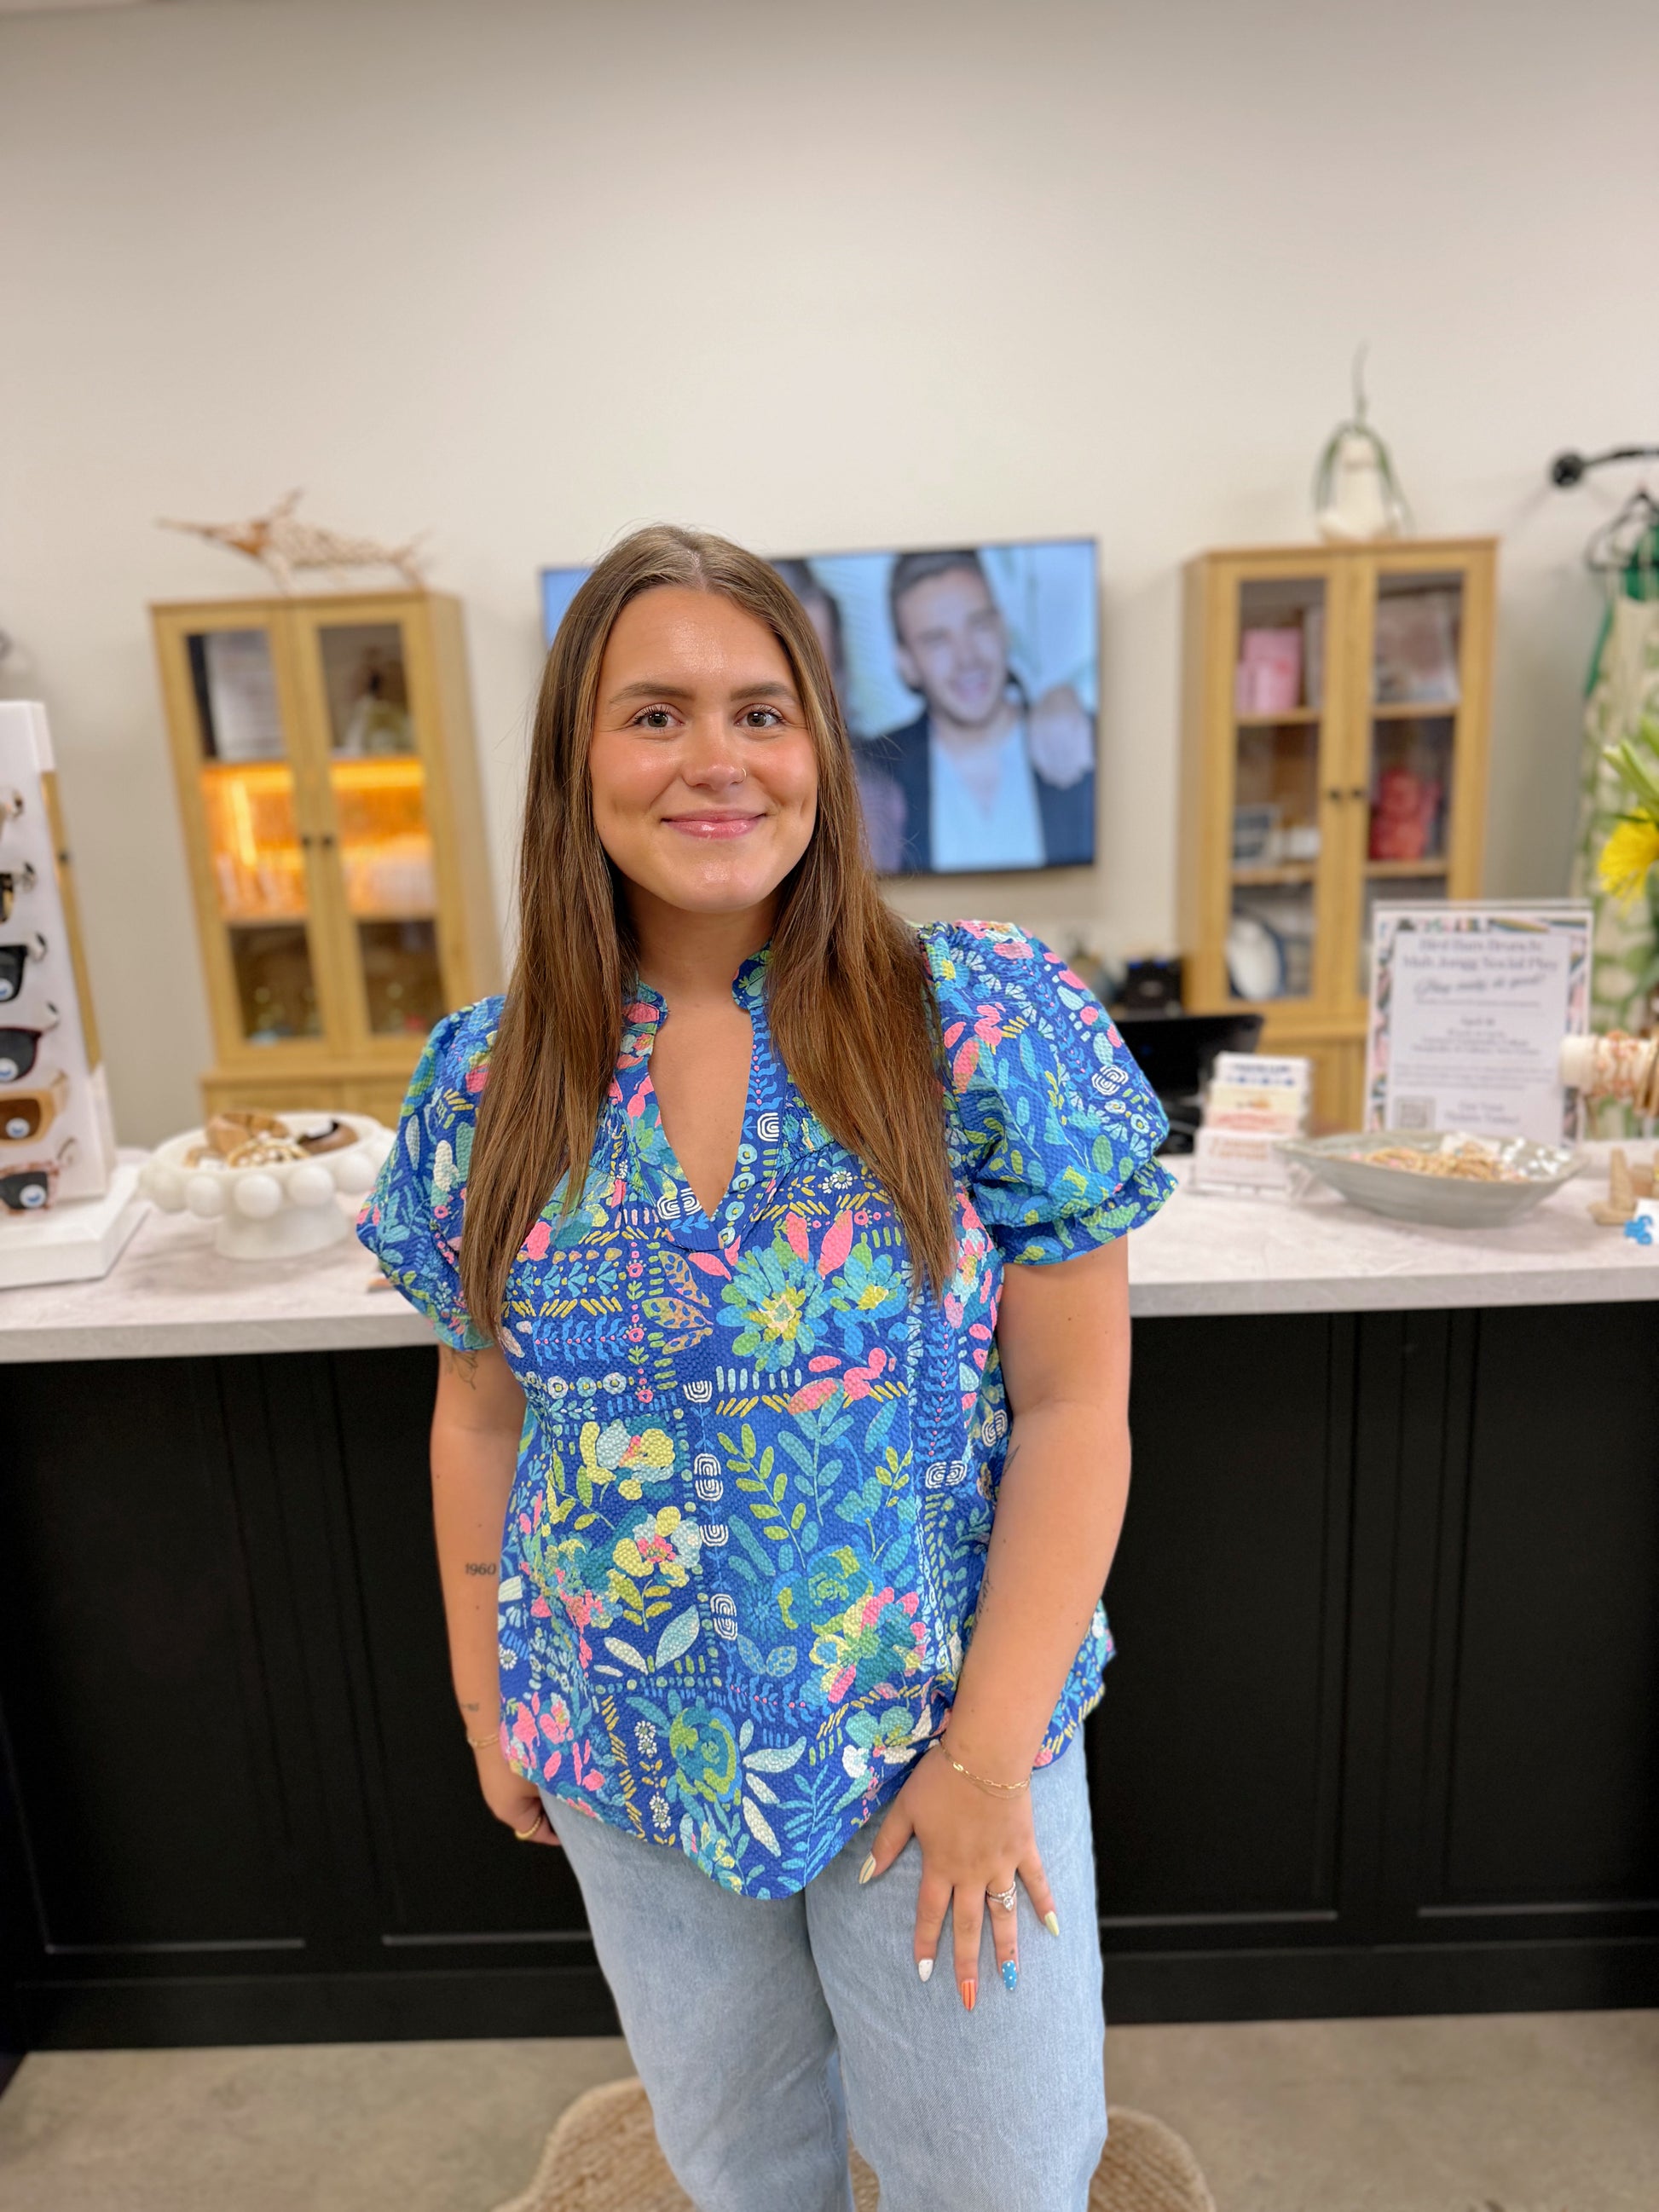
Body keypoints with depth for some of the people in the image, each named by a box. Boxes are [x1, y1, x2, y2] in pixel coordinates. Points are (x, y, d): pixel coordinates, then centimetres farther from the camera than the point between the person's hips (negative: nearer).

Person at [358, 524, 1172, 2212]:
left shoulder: (990, 1023, -17)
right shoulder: (487, 1081, -7)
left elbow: (1073, 1406, -14)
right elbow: (481, 1415, 3)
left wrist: (990, 1751, -13)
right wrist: (486, 1697, 8)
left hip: (939, 1738, -2)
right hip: (631, 1764, 3)